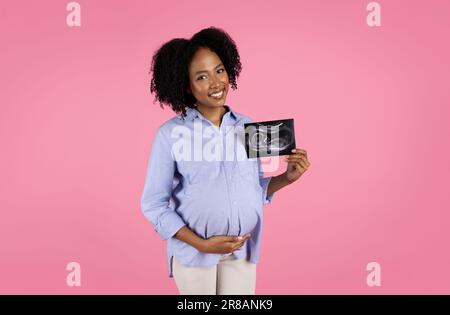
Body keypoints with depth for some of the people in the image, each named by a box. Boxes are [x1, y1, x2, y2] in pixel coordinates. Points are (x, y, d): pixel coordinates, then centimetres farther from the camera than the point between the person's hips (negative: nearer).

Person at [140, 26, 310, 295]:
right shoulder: (170, 134, -10)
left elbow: (255, 191, 9)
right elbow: (153, 205, -7)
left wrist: (287, 178, -8)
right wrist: (201, 244, -14)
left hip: (242, 252, 3)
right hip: (194, 253, -2)